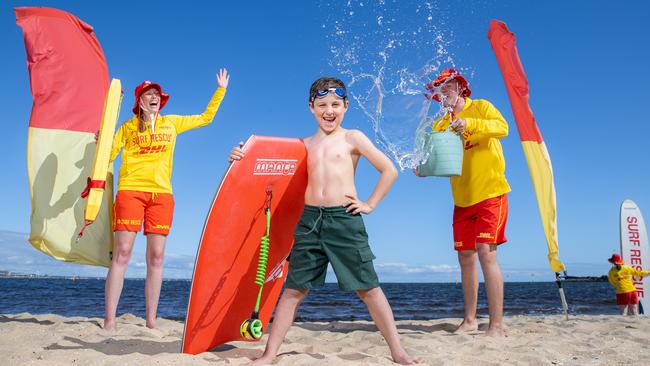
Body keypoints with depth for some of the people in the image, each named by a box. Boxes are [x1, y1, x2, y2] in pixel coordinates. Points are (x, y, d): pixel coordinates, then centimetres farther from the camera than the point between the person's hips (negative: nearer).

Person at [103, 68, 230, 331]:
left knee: (156, 257, -1)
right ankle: (109, 321, -7)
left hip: (162, 194, 2)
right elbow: (109, 155, 8)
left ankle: (151, 320, 4)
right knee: (122, 253, -9)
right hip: (130, 190, -2)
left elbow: (205, 118, 27)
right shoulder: (128, 126, 13)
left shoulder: (172, 123, 18)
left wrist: (221, 90, 26)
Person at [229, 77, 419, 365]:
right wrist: (243, 159, 2)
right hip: (309, 219, 3)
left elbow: (389, 171, 4)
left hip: (345, 219, -3)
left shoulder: (352, 138, 5)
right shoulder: (305, 145, 15)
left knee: (367, 287, 2)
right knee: (294, 289, 4)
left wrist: (370, 204, 0)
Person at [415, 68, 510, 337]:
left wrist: (469, 123, -30)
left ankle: (496, 325, -11)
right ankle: (470, 320, 20)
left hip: (490, 194, -5)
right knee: (465, 257, 8)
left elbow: (502, 127, -18)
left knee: (486, 254, -15)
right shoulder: (440, 125, 12)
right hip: (462, 199, 6)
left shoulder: (481, 107, 0)